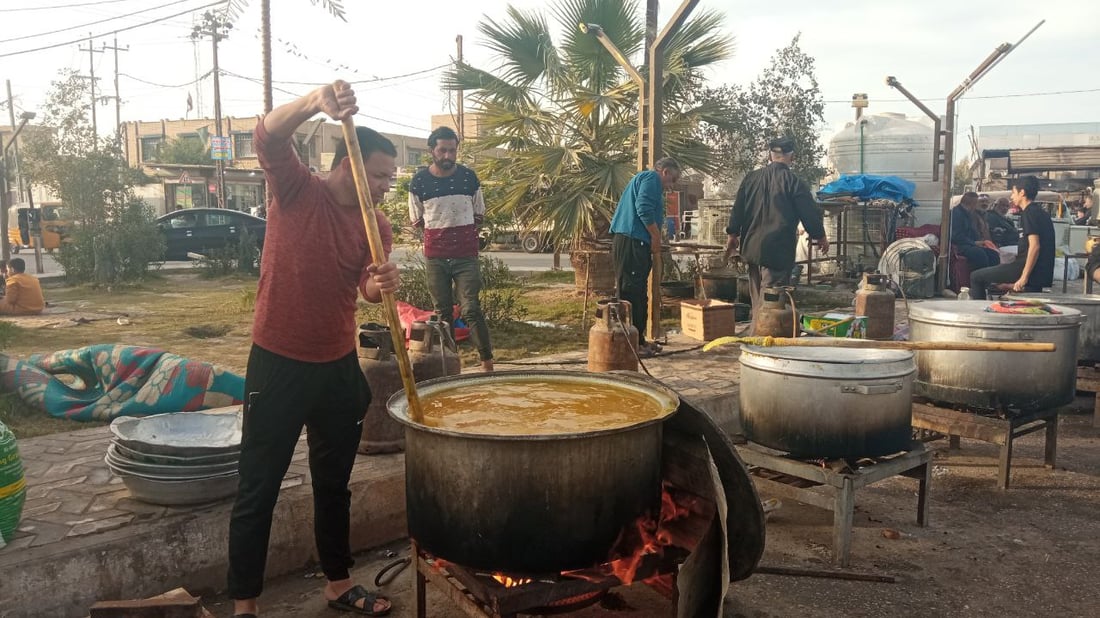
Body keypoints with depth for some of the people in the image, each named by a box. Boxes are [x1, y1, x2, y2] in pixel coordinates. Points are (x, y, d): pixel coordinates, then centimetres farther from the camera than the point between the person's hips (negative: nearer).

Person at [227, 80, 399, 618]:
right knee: (258, 490, 3)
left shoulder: (377, 227, 5)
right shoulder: (297, 191, -7)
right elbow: (269, 136, -24)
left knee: (334, 484, 17)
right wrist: (316, 102, -42)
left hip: (339, 366, 5)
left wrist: (381, 284, -32)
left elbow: (369, 291, -8)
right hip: (277, 364, -5)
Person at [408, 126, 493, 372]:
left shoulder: (469, 177, 0)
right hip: (435, 257, 1)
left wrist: (460, 230, 1)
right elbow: (417, 220, 9)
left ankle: (487, 362, -3)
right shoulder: (419, 181, -1)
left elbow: (479, 215, 10)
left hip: (467, 255, -1)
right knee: (443, 312, 8)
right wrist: (439, 230, 2)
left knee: (471, 309, -8)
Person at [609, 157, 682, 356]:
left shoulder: (643, 178, 28)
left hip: (633, 242, 11)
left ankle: (638, 340, 18)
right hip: (631, 241, -11)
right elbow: (644, 208, -19)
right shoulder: (652, 177, -4)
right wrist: (656, 237, -10)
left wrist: (654, 243, 19)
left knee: (638, 293, 13)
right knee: (631, 292, -10)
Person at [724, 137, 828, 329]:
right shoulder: (794, 182, -10)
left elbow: (737, 210, 10)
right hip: (778, 251, -6)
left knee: (757, 299, 17)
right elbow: (810, 213, -5)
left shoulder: (751, 178, 6)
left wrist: (732, 235, 21)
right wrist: (820, 237, 10)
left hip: (751, 248, 6)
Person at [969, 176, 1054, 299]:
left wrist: (1024, 277, -23)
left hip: (1032, 269, -10)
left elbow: (1035, 246, -21)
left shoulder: (1029, 213, -11)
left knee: (976, 276, -7)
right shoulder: (1041, 213, 20)